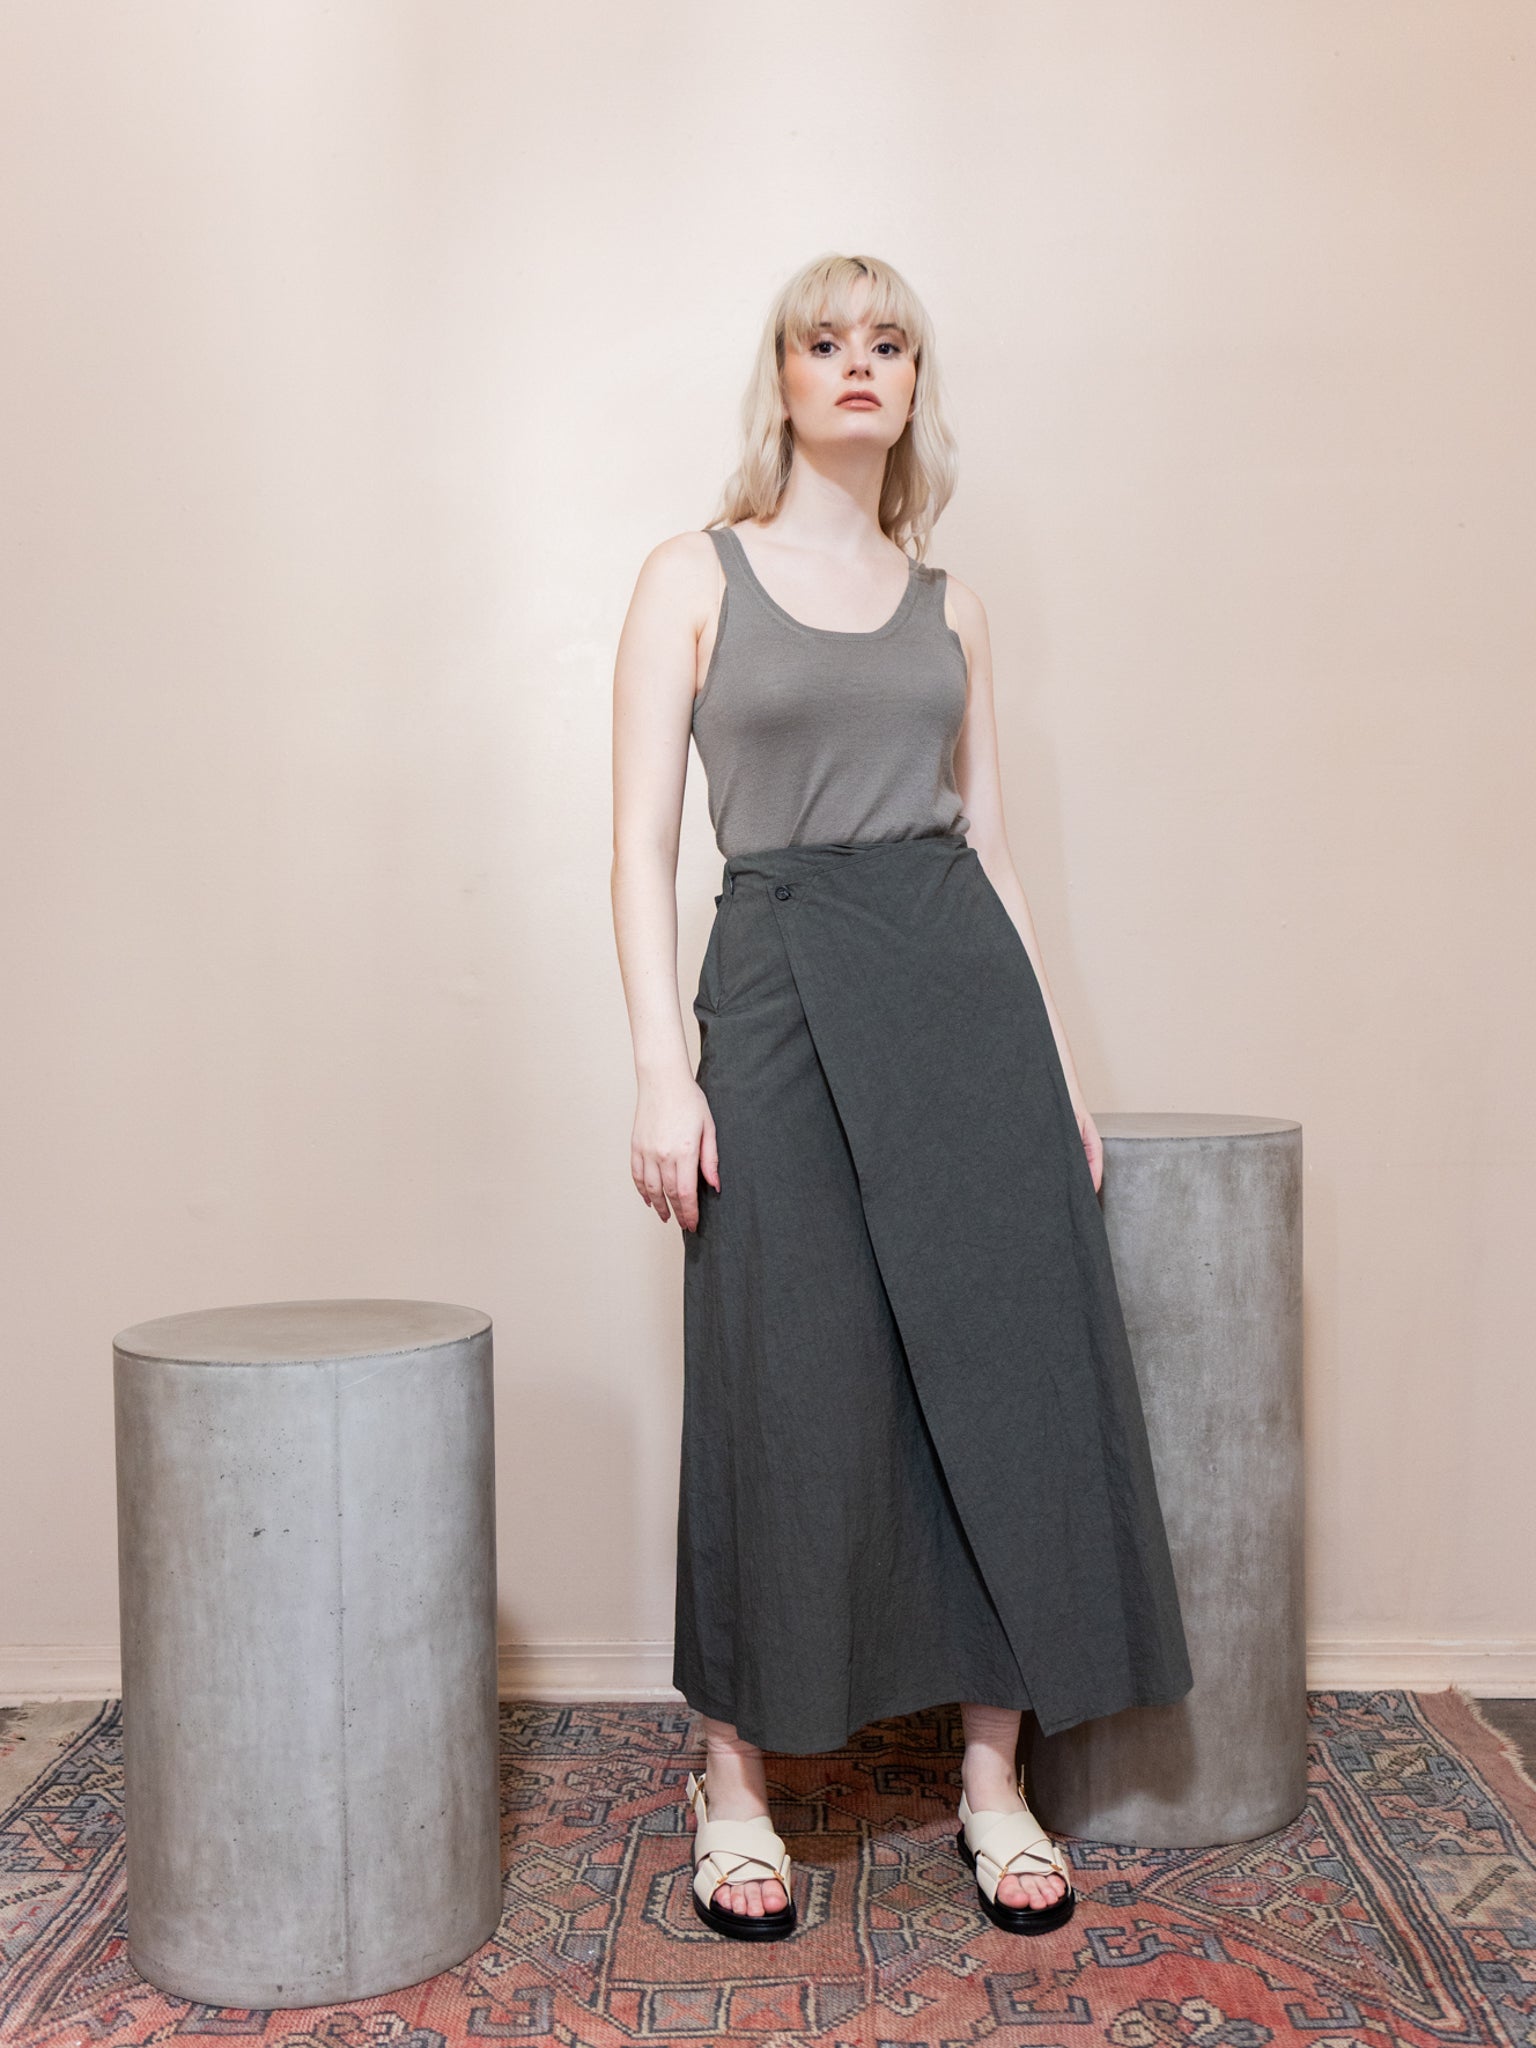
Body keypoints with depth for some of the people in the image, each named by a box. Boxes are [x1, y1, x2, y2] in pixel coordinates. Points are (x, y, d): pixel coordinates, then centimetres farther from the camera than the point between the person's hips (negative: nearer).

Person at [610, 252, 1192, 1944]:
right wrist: (661, 1068, -11)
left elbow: (988, 845, 15)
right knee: (793, 1393, -1)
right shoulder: (694, 578, 5)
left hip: (962, 980, 4)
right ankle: (735, 1786, 17)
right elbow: (643, 843, -1)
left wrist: (1059, 1065, 9)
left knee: (1007, 1370, 1)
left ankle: (997, 1782, 17)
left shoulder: (948, 607, 15)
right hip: (779, 988, -3)